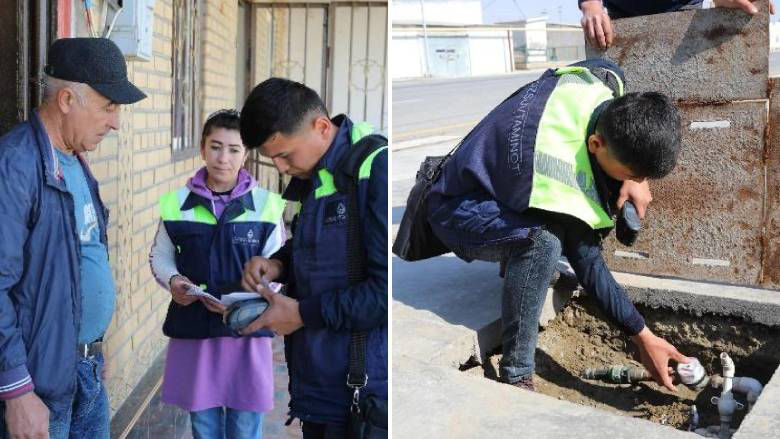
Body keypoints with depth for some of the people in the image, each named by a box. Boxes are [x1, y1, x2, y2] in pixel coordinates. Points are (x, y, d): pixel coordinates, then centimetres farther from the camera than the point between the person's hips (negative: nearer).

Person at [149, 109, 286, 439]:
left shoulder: (266, 204, -8)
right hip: (192, 328, 2)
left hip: (247, 328, -1)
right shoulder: (177, 203, -3)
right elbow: (160, 256, 9)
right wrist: (173, 281, -12)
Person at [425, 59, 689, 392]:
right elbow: (589, 267, -26)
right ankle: (516, 377, -23)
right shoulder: (559, 169, -38)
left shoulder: (606, 77, -19)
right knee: (543, 240, -39)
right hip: (459, 211, -8)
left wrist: (636, 176, -11)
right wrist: (643, 338, -18)